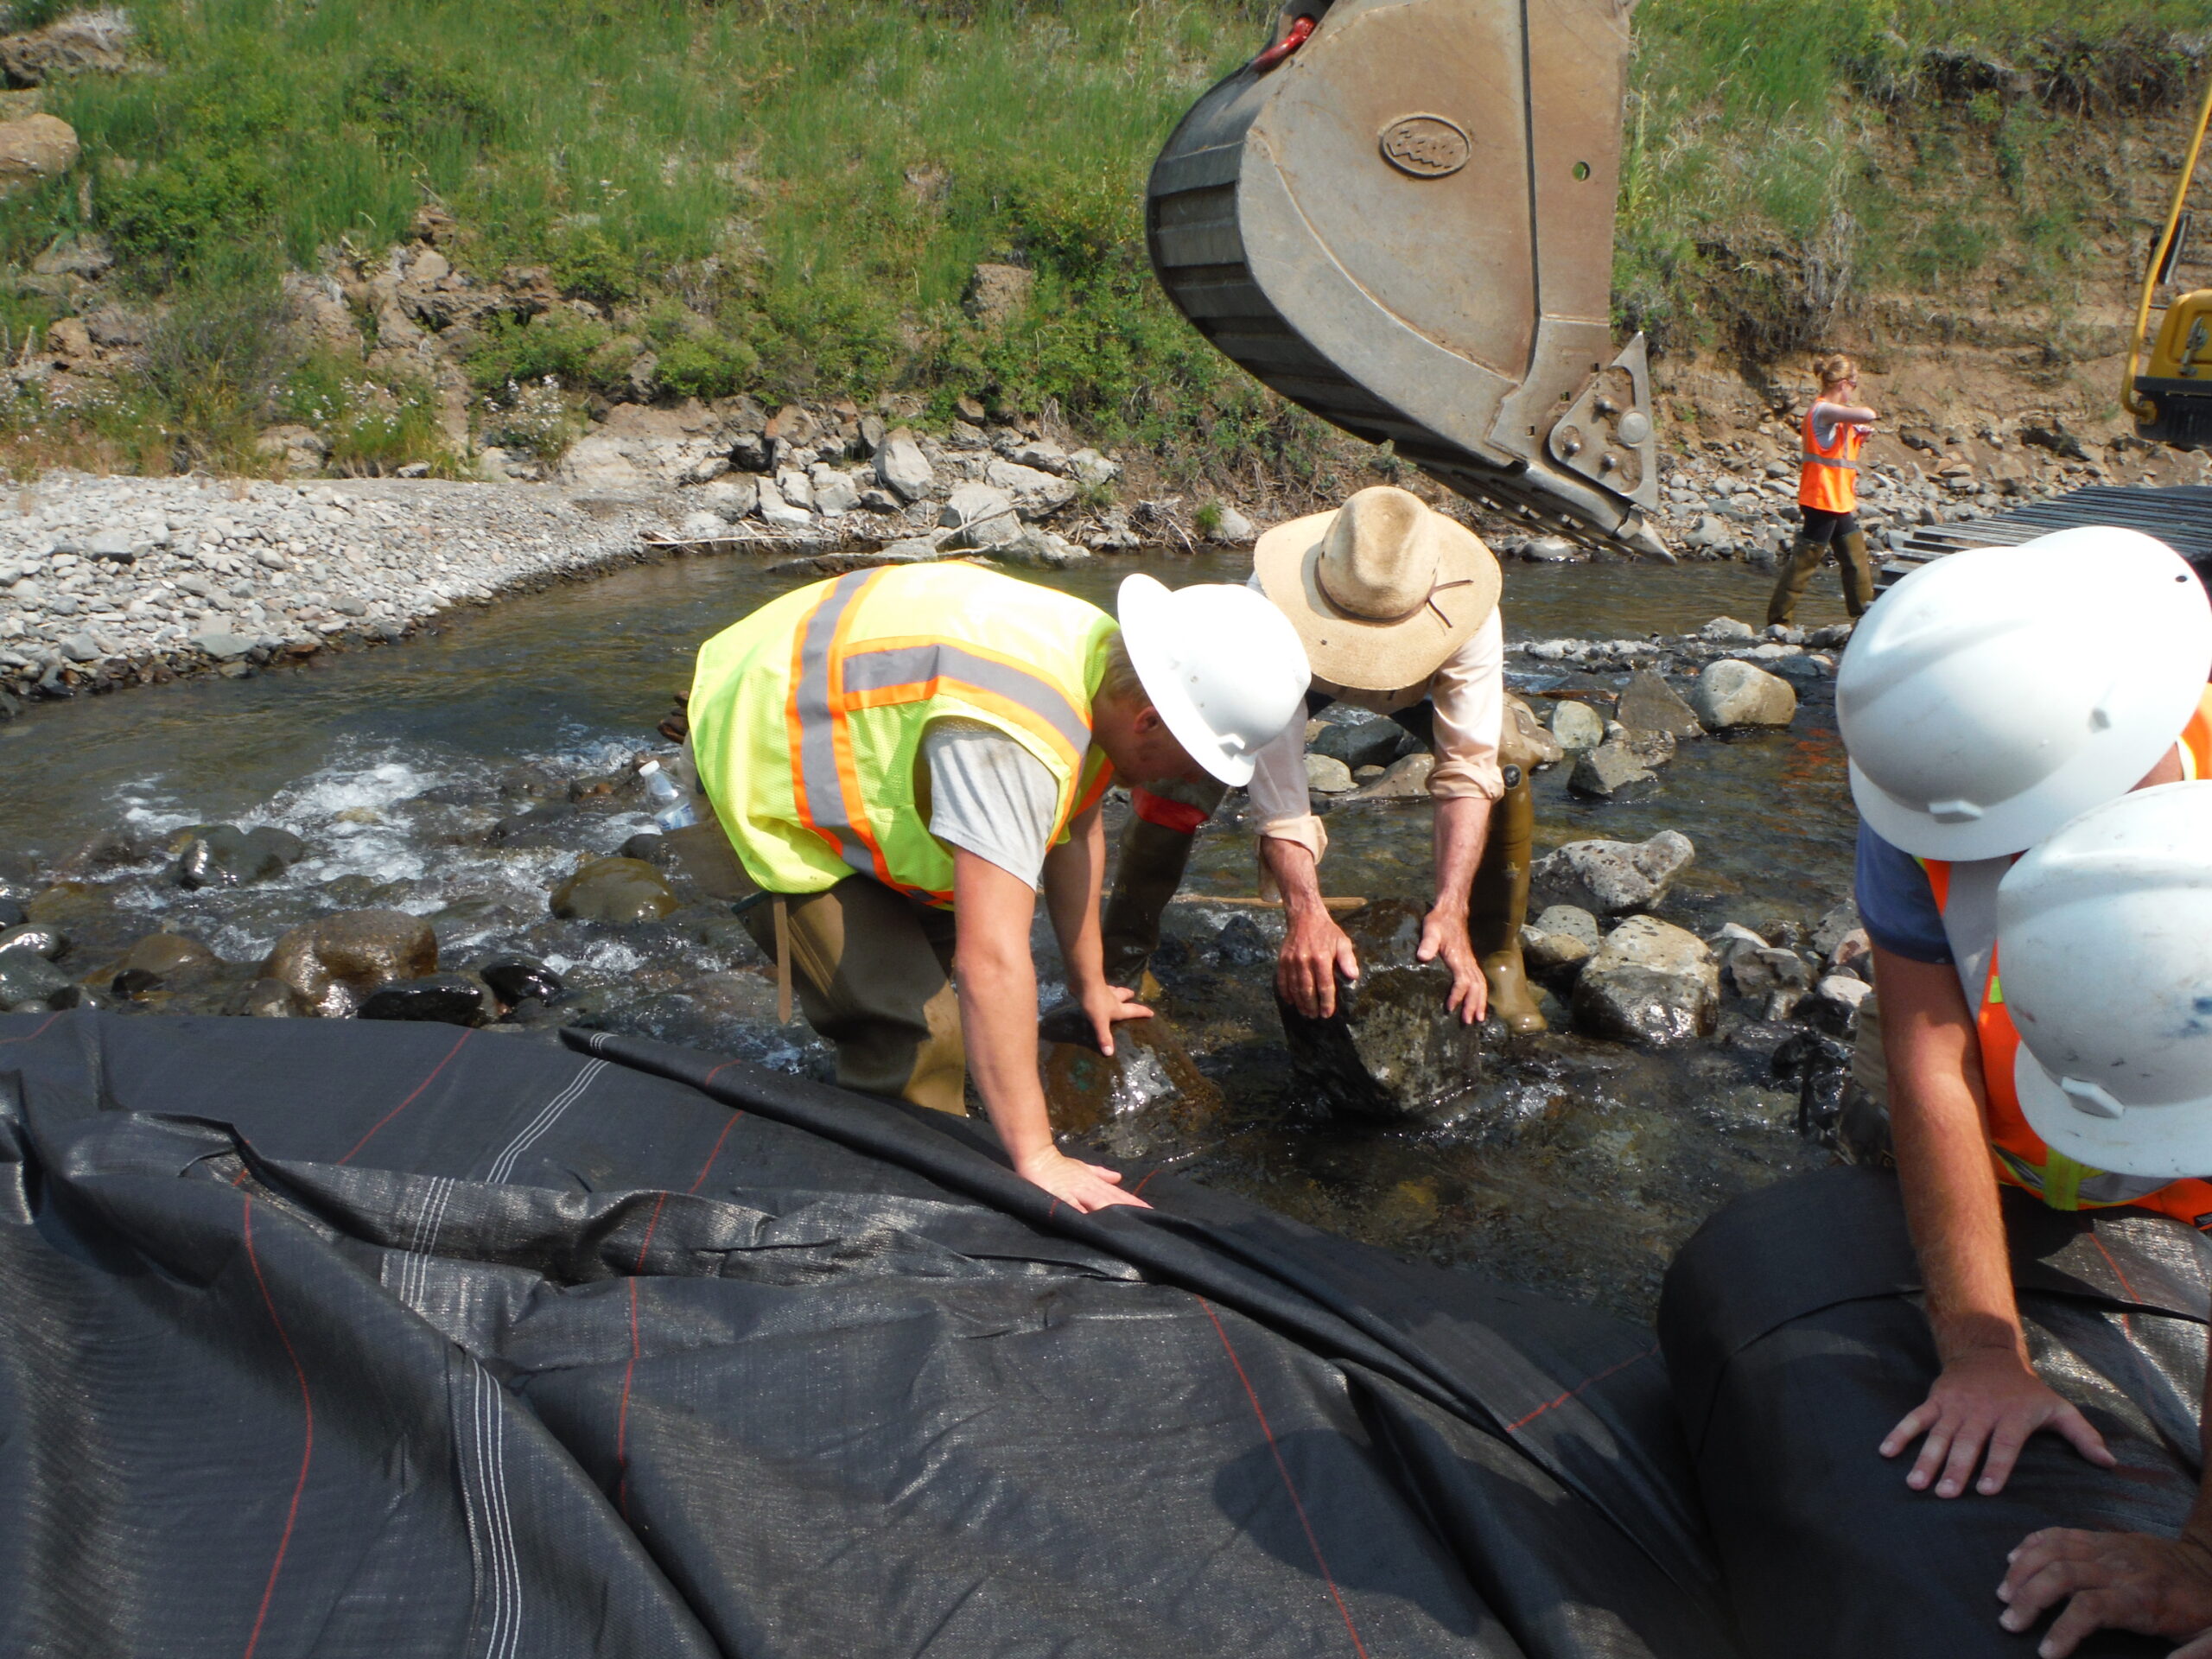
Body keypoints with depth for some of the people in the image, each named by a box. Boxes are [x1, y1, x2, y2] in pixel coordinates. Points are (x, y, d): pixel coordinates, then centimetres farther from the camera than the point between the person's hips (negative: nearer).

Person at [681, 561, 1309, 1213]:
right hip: (763, 785, -9)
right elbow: (992, 961, -41)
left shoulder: (1107, 655, -7)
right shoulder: (1013, 737, -38)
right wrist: (1036, 1159, -36)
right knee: (914, 1036, -15)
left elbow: (1077, 830, 9)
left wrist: (1088, 983, 19)